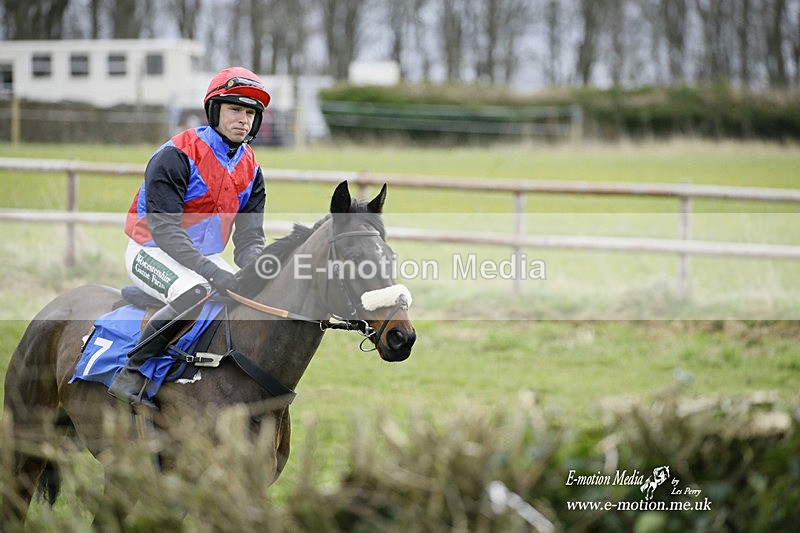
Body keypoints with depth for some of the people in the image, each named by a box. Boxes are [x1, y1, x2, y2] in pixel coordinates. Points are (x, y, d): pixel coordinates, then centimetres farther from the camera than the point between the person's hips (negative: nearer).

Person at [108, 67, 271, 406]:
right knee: (194, 291, -36)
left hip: (206, 259, 8)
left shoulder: (251, 170, 5)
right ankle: (130, 375, -30)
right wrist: (210, 271, -36)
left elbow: (250, 237, 4)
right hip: (152, 252, -7)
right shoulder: (176, 156, -18)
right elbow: (164, 229, -25)